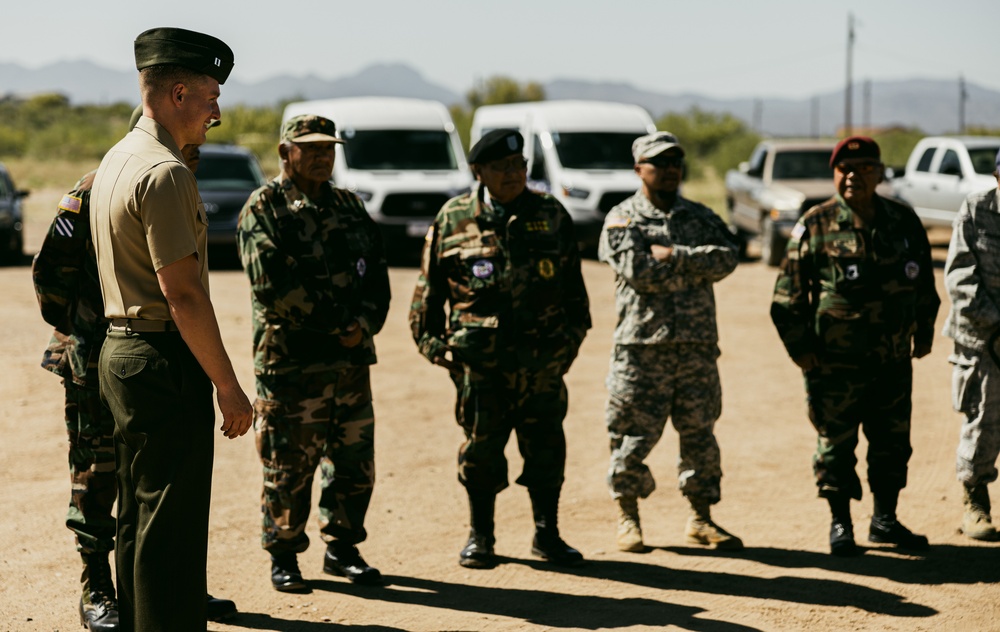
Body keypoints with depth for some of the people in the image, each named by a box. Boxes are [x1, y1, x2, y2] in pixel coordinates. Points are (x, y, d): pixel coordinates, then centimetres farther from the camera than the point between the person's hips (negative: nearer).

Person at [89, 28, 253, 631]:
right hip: (165, 362, -10)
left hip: (120, 351, 10)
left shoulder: (116, 160, 14)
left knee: (139, 520, 17)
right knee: (171, 527, -5)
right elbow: (184, 295, -21)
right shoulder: (164, 173, -17)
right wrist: (229, 387, -16)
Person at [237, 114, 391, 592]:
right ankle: (283, 557, 15)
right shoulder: (264, 208, -4)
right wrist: (337, 323, -14)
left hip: (351, 358, 6)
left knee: (355, 462, 10)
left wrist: (364, 323, -8)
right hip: (289, 361, -6)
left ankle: (342, 548, 25)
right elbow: (272, 284, -15)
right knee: (288, 466, 1)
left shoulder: (349, 207, 15)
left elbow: (377, 274, 12)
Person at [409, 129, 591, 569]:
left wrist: (573, 334, 10)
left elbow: (573, 285, 14)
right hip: (480, 357, -1)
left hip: (543, 356, 2)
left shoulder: (552, 216, 7)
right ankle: (480, 538, 18)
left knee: (545, 446, 6)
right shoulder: (454, 218, 3)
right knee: (481, 446, 3)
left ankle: (547, 535, 20)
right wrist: (431, 340, 3)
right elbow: (429, 285, 8)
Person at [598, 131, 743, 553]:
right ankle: (628, 518, 17)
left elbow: (726, 258, -5)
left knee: (700, 435, 9)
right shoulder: (622, 219, 0)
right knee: (633, 437, 1)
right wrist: (695, 265, -5)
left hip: (697, 346, 4)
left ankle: (701, 520, 19)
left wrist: (674, 256, -14)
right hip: (642, 346, -4)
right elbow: (639, 272, -15)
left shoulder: (701, 217, 13)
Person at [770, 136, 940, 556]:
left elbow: (924, 283, 16)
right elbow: (789, 291, -4)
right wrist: (799, 346, -7)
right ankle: (840, 525, 15)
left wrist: (923, 333, 15)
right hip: (834, 360, -4)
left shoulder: (904, 222, 6)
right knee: (836, 443, 2)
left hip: (892, 358, 4)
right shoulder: (816, 225, -5)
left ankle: (885, 520, 26)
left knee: (893, 441, 11)